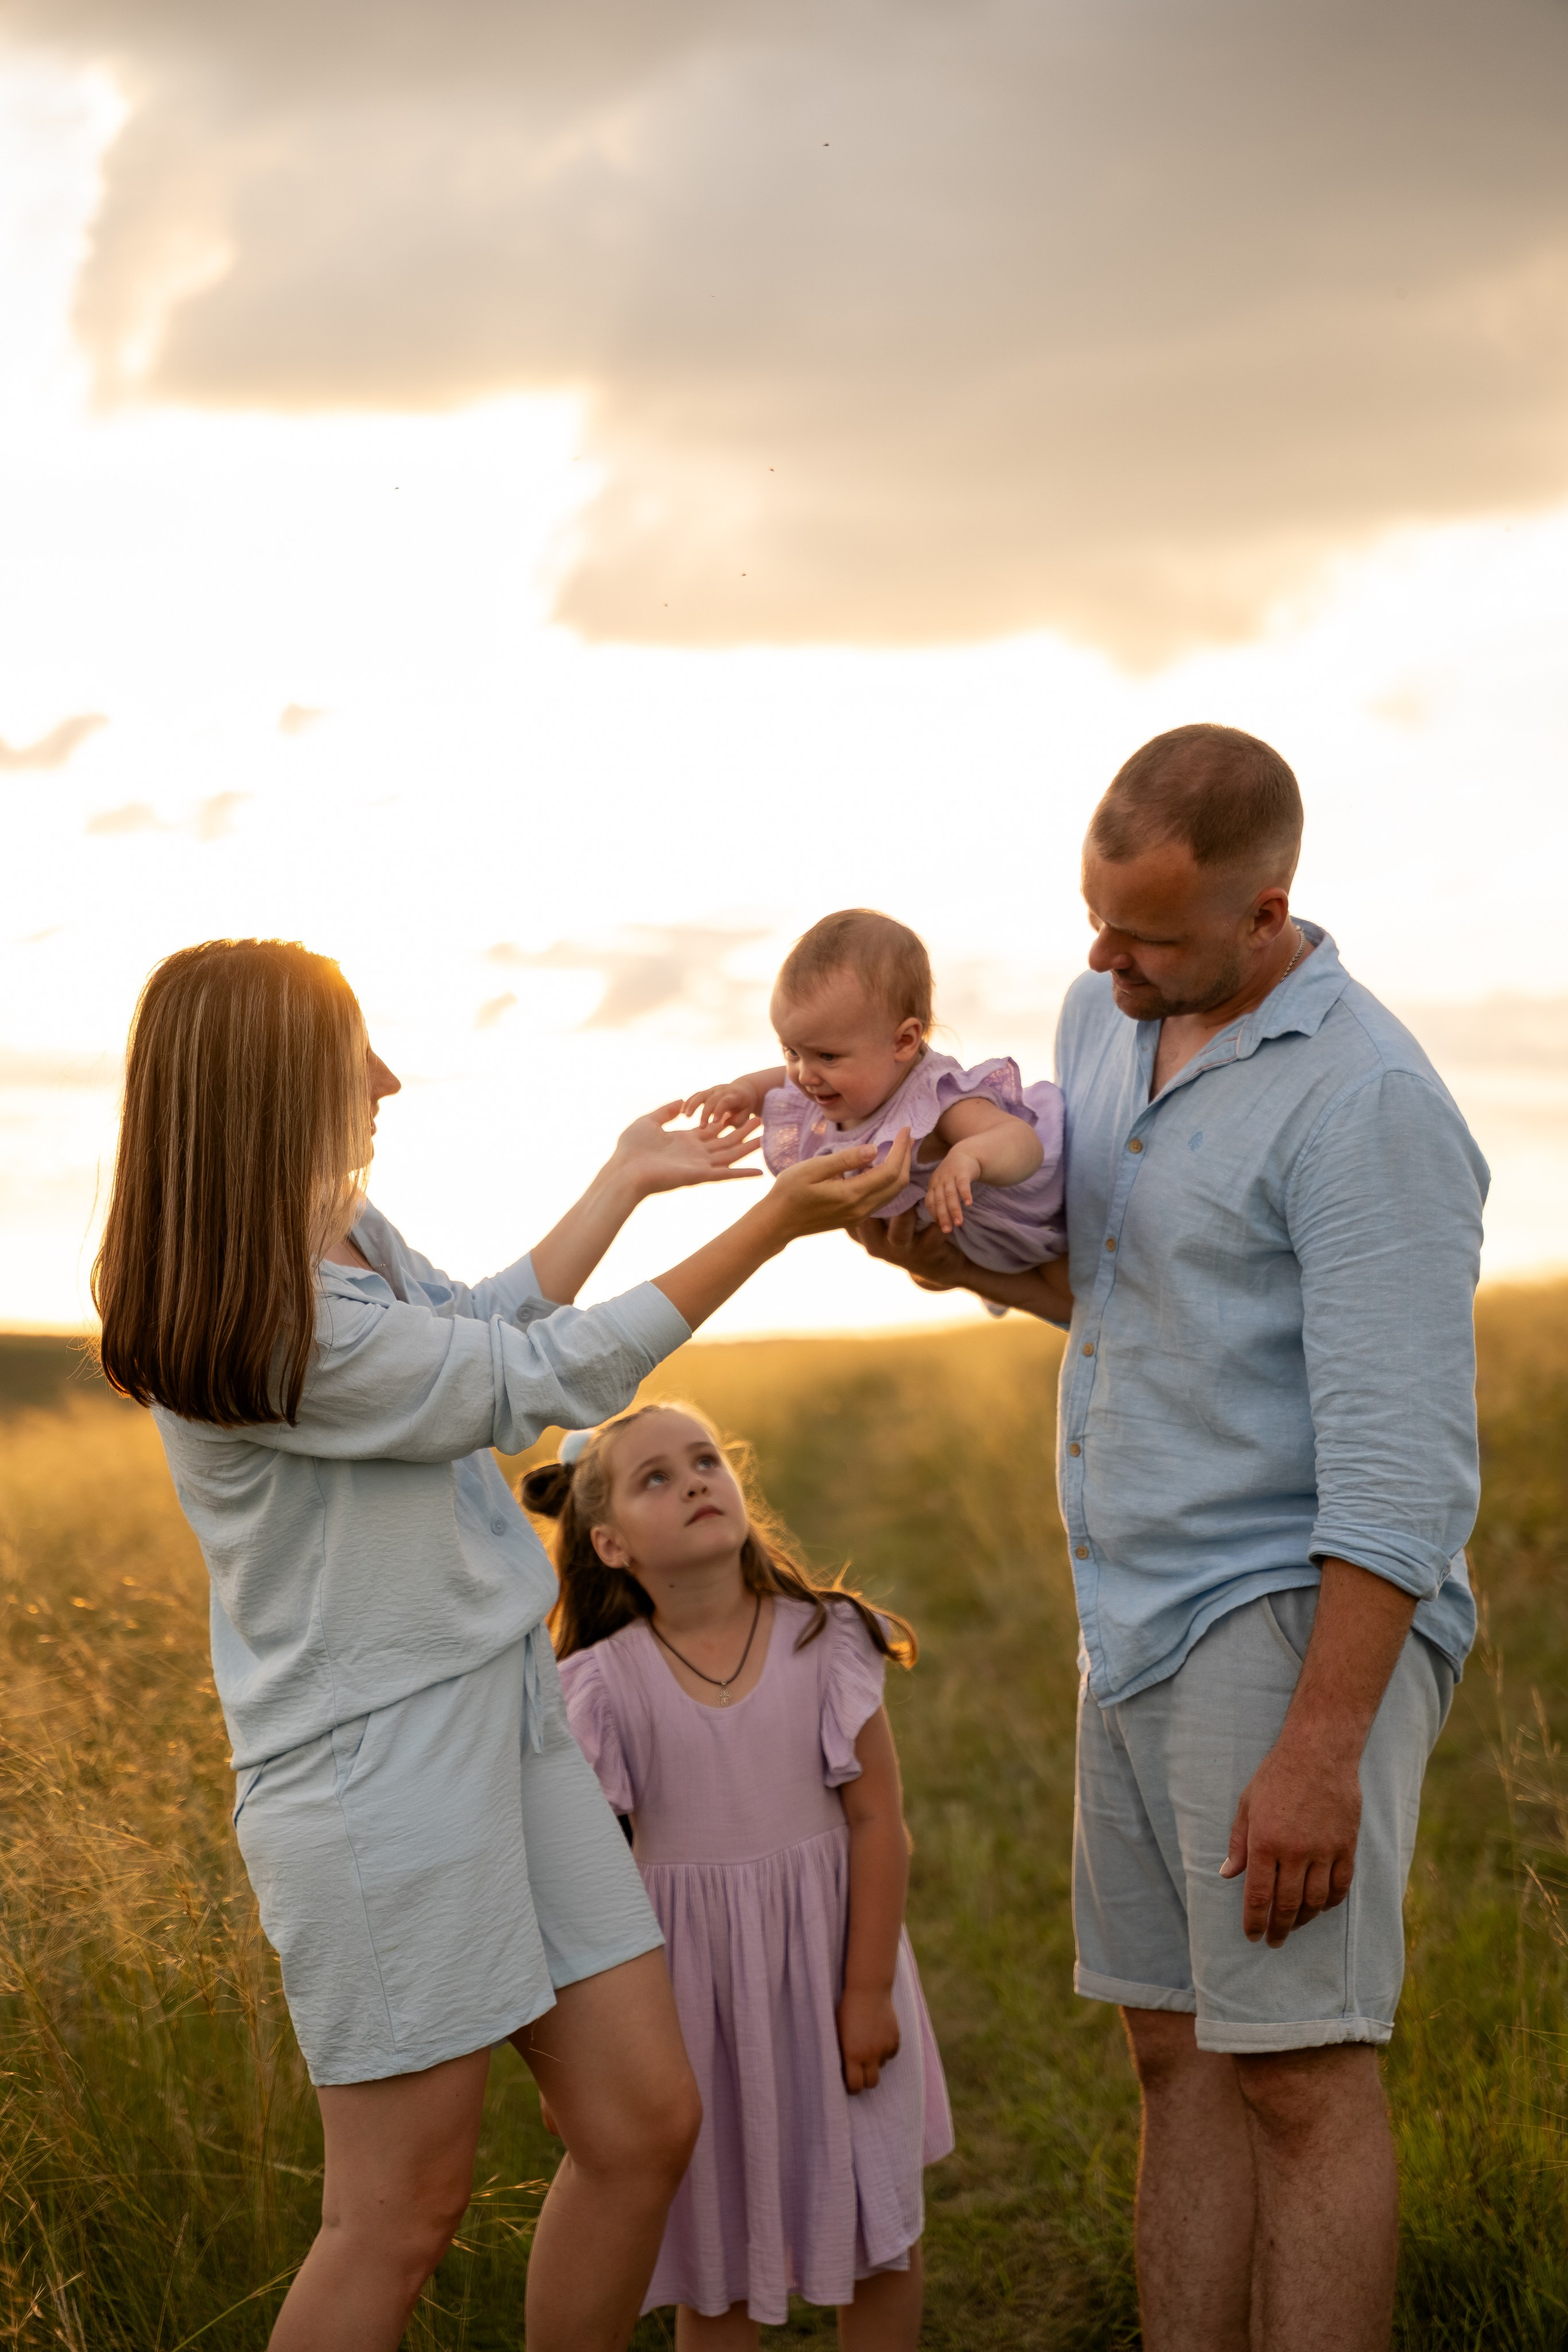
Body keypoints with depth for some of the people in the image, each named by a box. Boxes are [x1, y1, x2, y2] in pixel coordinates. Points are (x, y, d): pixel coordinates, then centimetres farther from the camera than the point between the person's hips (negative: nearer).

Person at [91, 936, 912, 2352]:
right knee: (404, 2209, -1)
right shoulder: (282, 1328, -23)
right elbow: (542, 1381, -15)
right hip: (378, 1772, -9)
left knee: (644, 2125, 9)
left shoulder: (345, 1235, 5)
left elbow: (487, 1322, 25)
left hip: (505, 1728, 9)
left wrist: (628, 1180, 25)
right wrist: (775, 1224, -10)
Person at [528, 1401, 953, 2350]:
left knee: (882, 2234, 8)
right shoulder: (605, 1685, -9)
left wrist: (868, 1991, -8)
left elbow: (877, 1821, -5)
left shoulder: (825, 1643, -7)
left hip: (827, 1967, 1)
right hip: (698, 1986, -1)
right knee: (718, 2254, 8)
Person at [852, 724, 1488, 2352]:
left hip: (1300, 1618, -8)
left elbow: (1401, 1466, -20)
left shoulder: (1363, 1102, -17)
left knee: (1297, 2069, -8)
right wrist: (978, 1262, 4)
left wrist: (1319, 1752, -22)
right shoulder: (1104, 1017, 10)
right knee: (1178, 2054, 10)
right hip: (1142, 1625, 8)